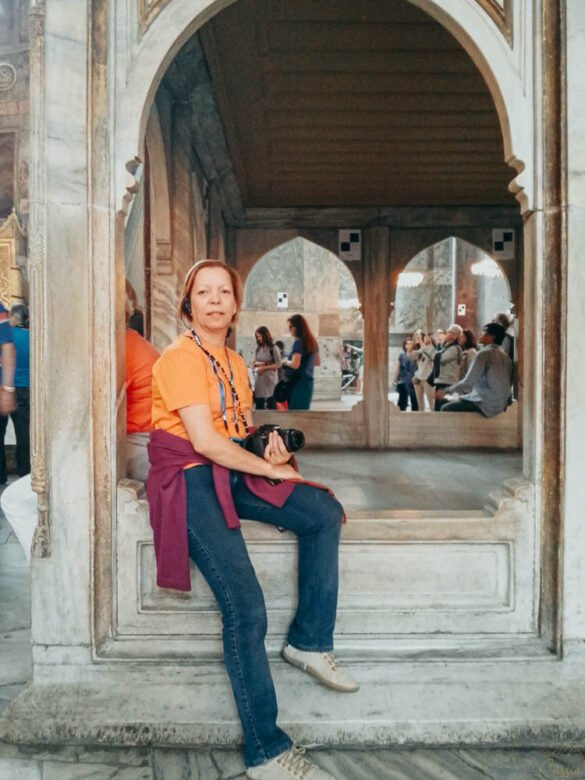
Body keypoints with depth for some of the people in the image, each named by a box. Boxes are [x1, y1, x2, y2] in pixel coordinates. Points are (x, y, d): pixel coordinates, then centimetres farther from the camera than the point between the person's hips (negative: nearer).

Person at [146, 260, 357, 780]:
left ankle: (310, 642, 4)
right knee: (246, 607, -19)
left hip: (233, 473, 8)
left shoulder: (235, 362, 15)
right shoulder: (181, 357, -10)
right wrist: (272, 469, -11)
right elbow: (205, 441, -20)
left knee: (325, 513, -9)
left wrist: (272, 452, -2)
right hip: (190, 477, -8)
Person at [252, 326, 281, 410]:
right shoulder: (258, 348, 7)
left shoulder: (274, 348, -7)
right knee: (259, 406, 8)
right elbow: (254, 362, 13)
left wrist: (264, 368, -18)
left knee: (271, 406, 2)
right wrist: (257, 364, -10)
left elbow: (278, 365, -10)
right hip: (259, 379, 4)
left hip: (270, 380, -4)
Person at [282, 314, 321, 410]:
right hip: (308, 381, 9)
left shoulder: (298, 342, -15)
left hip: (299, 382, -9)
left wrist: (285, 362, -3)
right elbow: (318, 362, 20)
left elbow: (295, 364, -21)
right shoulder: (312, 341, 11)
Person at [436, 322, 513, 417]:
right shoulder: (504, 355, 10)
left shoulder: (484, 353, -12)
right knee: (455, 403, 24)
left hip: (486, 404, -9)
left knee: (446, 409, -2)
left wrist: (447, 390, -2)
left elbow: (467, 382, -15)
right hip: (501, 404, 9)